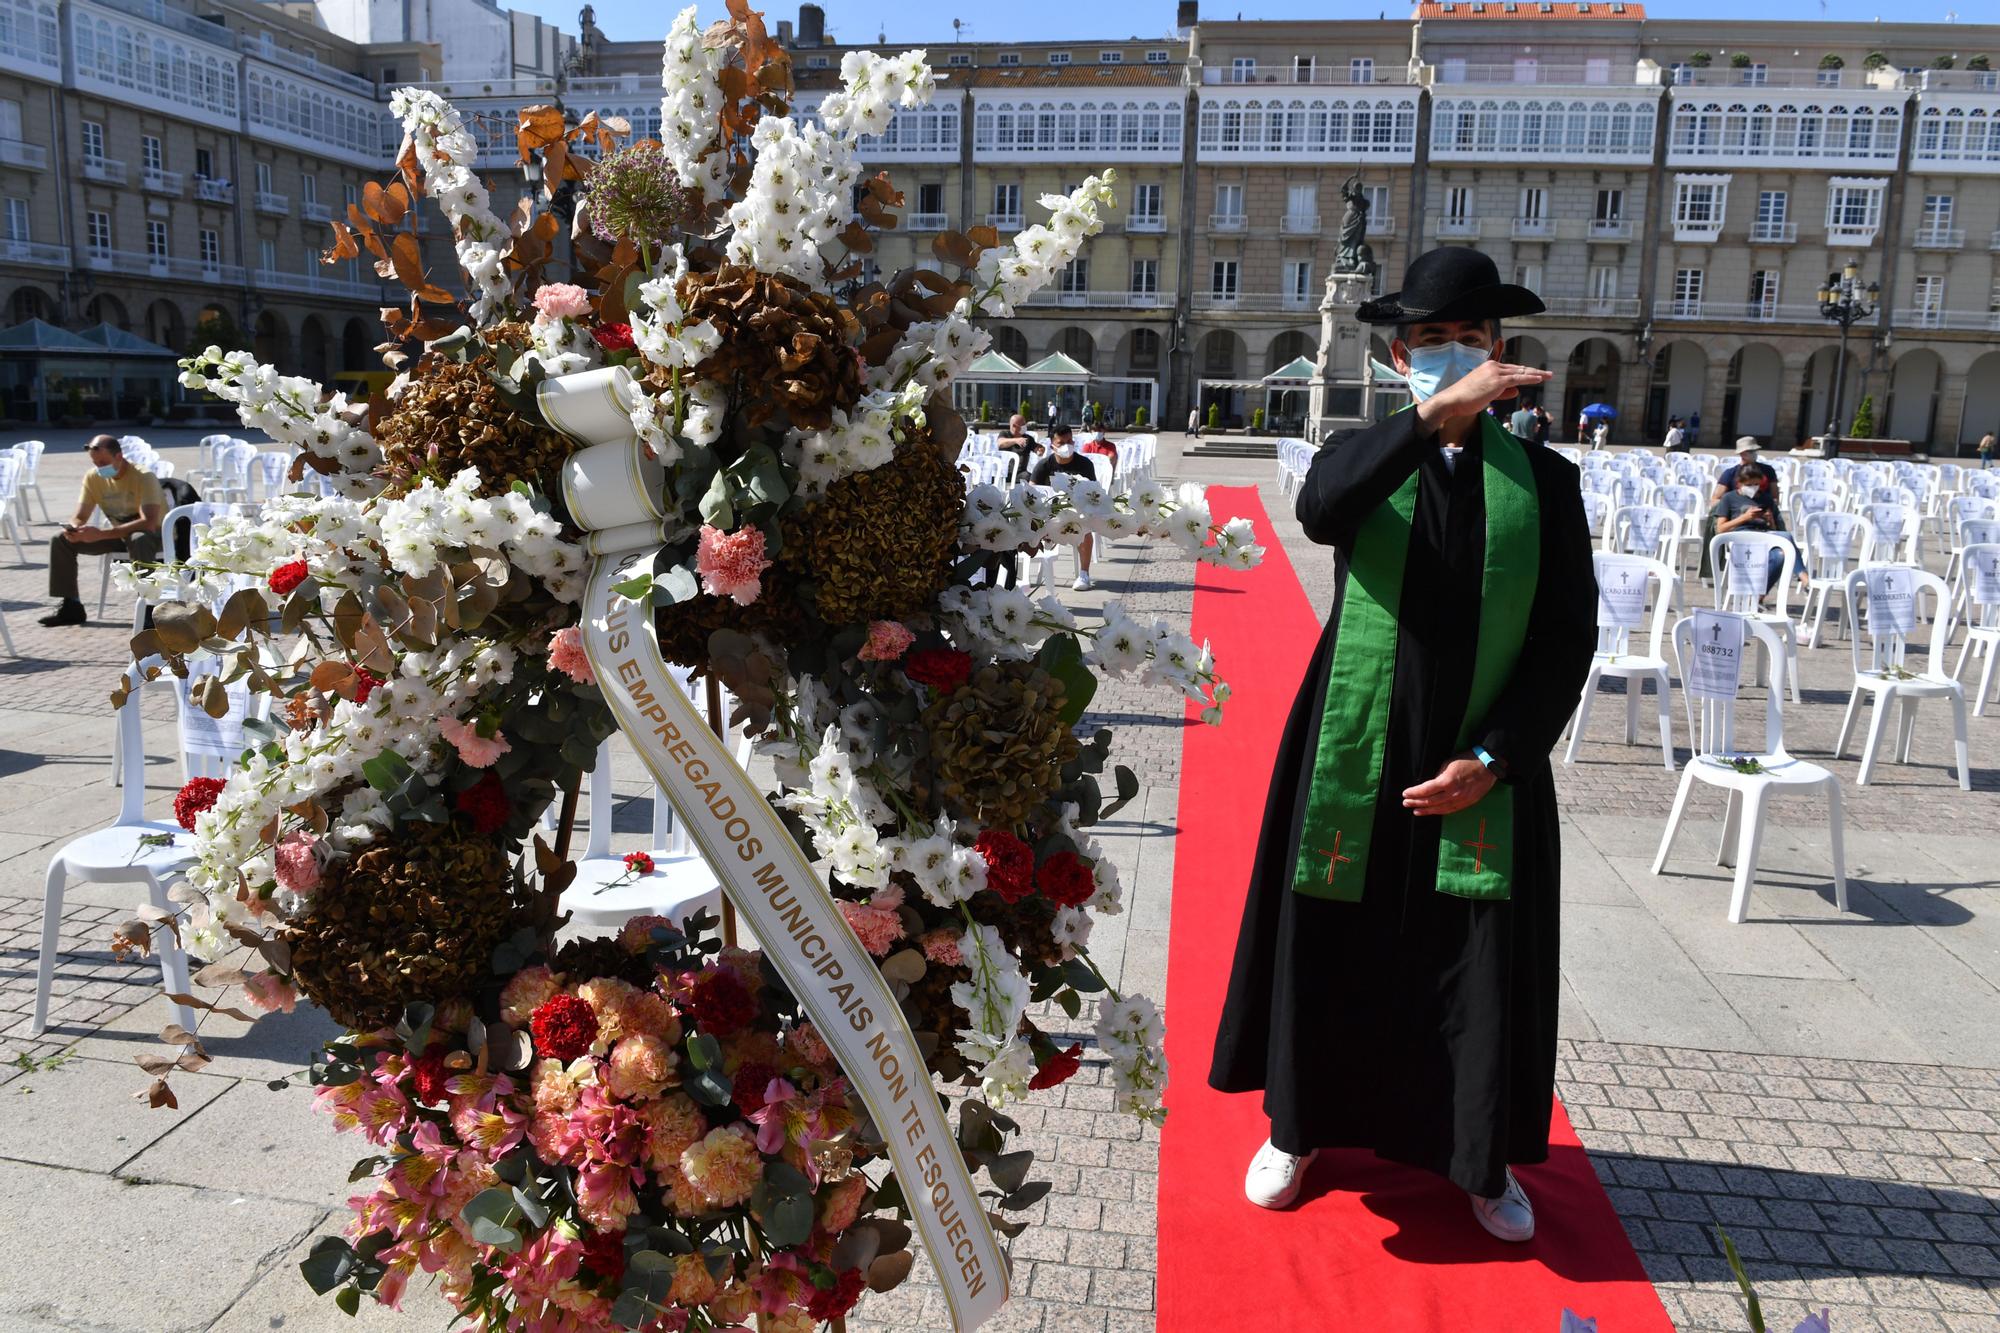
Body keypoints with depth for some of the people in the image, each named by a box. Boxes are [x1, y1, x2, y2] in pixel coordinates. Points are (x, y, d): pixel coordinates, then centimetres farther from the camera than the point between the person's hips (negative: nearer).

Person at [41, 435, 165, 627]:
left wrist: (101, 534, -40)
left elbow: (149, 523, -36)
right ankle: (69, 606, 0)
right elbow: (79, 517, -2)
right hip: (118, 533, 7)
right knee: (60, 540, -7)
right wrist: (74, 529, -28)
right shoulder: (93, 477, -5)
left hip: (154, 534, -7)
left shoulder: (143, 477, -25)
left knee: (139, 540, -42)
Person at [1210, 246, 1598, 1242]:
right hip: (1356, 758, 0)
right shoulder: (1365, 461, 1)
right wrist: (1434, 415, -36)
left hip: (1483, 768, 1)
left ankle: (1483, 1158, 32)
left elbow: (1568, 638, 0)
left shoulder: (1543, 481, 1)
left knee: (1485, 967, 8)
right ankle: (1299, 1127, 32)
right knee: (1331, 951, 9)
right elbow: (1318, 510, -25)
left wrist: (1491, 758, -10)